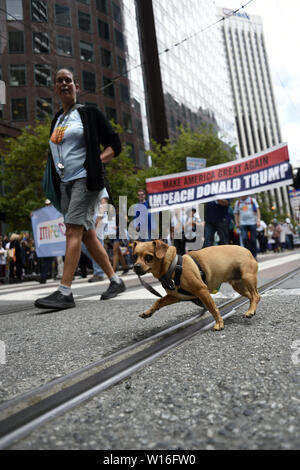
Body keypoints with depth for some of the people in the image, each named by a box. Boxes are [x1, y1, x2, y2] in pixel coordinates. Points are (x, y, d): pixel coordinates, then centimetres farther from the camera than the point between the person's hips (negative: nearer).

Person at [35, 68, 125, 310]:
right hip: (65, 183, 7)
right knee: (88, 235, 5)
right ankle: (116, 281, 15)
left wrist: (96, 162, -13)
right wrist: (53, 178, 14)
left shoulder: (89, 113, 3)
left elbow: (114, 144, 1)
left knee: (73, 231, -18)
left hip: (85, 179, -7)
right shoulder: (57, 120, 21)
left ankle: (65, 292, -18)